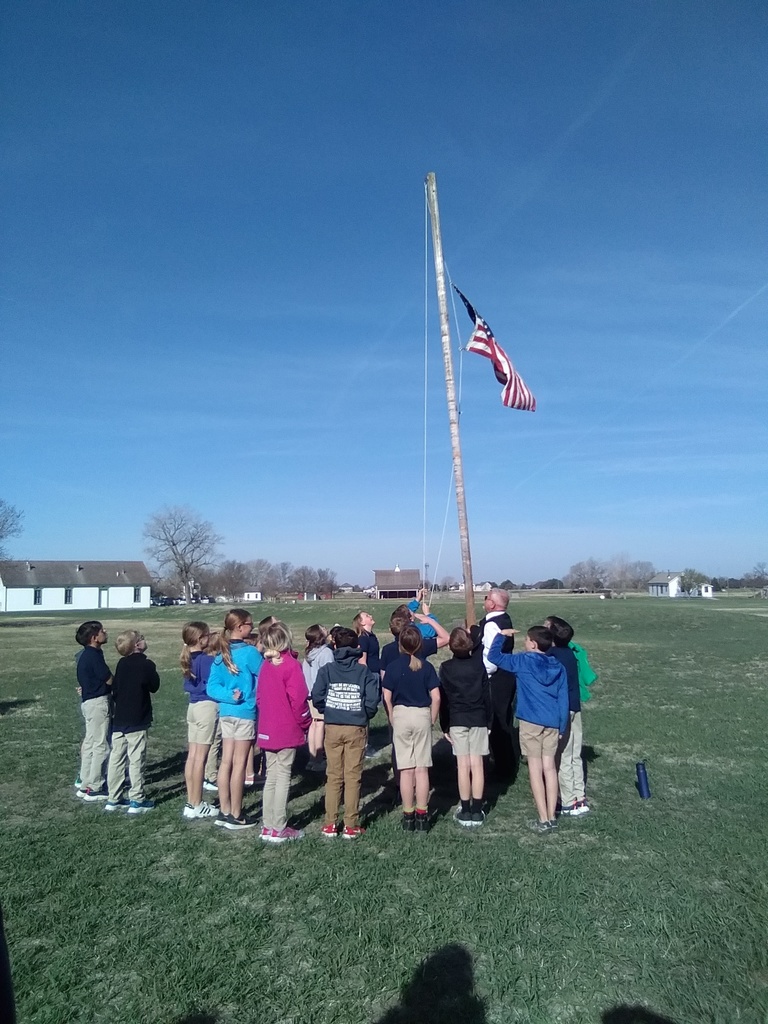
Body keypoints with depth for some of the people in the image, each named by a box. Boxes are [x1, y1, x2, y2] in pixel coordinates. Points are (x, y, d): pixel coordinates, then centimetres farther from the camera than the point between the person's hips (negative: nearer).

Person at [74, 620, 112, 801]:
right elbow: (110, 680, -14)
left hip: (89, 701, 10)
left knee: (90, 743, 15)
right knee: (101, 746, -2)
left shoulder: (86, 654, 11)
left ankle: (85, 784, 23)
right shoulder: (94, 655, -18)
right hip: (98, 702, -10)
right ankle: (94, 788, 3)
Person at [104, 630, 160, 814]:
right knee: (136, 761, 0)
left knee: (116, 759, 11)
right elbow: (154, 687, -2)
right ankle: (137, 801, 4)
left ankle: (113, 799, 19)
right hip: (137, 722, -6)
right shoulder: (146, 664, -13)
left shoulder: (121, 664, 4)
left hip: (118, 720, 6)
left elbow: (114, 687, 10)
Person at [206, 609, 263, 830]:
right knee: (239, 764, 2)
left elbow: (212, 687, 1)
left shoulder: (221, 655, 6)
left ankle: (224, 812, 20)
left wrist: (229, 695, -9)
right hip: (245, 713, -7)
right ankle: (235, 815, 11)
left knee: (226, 762, 12)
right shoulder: (249, 652, -15)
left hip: (226, 712, 7)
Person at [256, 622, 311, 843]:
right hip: (288, 731, -6)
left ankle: (268, 826, 20)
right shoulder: (291, 665, -15)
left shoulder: (266, 665, 5)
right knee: (283, 777, 1)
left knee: (271, 776, 14)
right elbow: (298, 700, -17)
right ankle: (279, 829, 7)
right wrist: (305, 723, -3)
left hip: (267, 731, 6)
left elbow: (259, 696, 10)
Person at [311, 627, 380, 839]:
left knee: (333, 776, 11)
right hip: (356, 728, -1)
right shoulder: (364, 671, -6)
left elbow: (316, 697, -9)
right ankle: (351, 825, 11)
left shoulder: (327, 670, -3)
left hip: (332, 728, 2)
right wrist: (365, 716, 8)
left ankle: (330, 824, 16)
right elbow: (372, 701, -12)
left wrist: (328, 712, 9)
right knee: (353, 777, 6)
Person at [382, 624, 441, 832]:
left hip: (401, 715, 0)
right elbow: (436, 698, -6)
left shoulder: (393, 666, -6)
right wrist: (432, 720, 6)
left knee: (406, 769, 7)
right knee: (422, 769, 7)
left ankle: (408, 816, 14)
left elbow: (387, 698, -5)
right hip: (422, 715, 0)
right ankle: (422, 816, 11)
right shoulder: (426, 667, -5)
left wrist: (393, 719, 7)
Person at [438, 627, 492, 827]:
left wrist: (444, 726, 3)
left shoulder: (446, 668, -6)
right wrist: (489, 721, 13)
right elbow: (487, 695, 3)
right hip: (478, 719, 1)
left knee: (463, 765, 2)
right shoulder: (478, 664, -3)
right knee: (477, 764, 3)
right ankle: (477, 811, 7)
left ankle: (465, 812, 6)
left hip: (456, 720, -1)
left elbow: (443, 698, -3)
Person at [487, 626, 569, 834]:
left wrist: (501, 635, 8)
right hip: (552, 723, 5)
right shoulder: (558, 667, 8)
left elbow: (494, 656, -5)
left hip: (531, 721, -5)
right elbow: (563, 700, 8)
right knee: (549, 767, 10)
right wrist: (562, 728, 14)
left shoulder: (523, 661, -6)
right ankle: (551, 817, 15)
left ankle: (543, 821, 3)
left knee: (535, 769, 1)